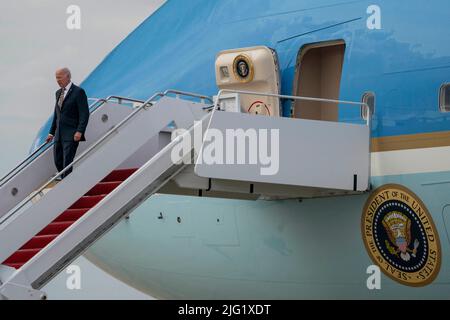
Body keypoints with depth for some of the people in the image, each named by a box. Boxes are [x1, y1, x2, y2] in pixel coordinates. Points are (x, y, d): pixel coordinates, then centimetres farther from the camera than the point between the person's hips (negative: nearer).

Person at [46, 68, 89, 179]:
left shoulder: (78, 92, -7)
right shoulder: (58, 93, 16)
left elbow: (84, 114, -12)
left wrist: (79, 131, -21)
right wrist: (52, 132, 17)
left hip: (72, 135, -8)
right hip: (59, 135, 8)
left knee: (67, 163, -10)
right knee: (58, 162, 8)